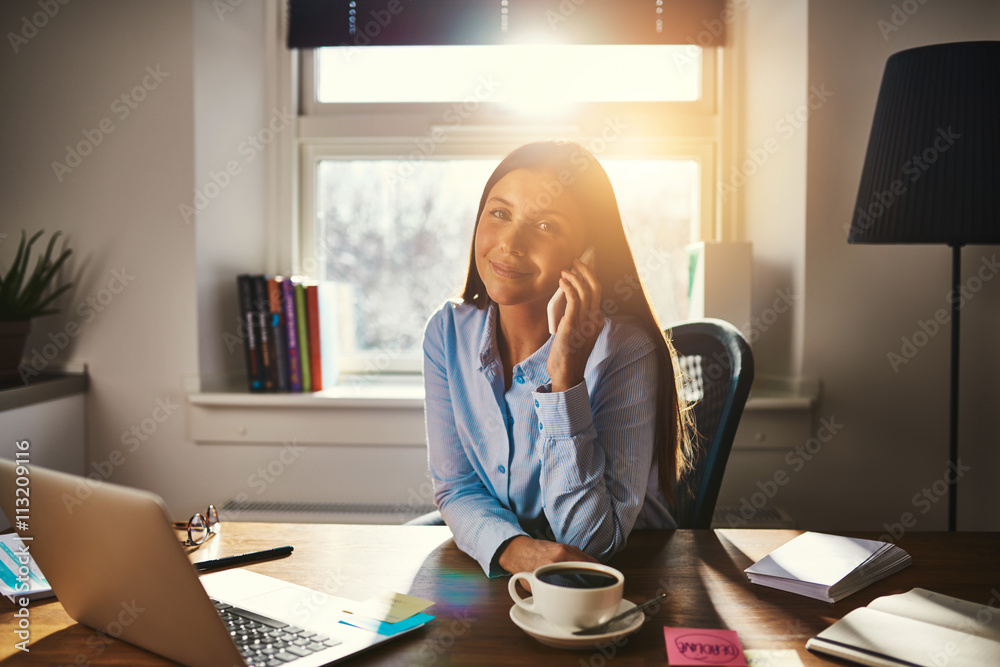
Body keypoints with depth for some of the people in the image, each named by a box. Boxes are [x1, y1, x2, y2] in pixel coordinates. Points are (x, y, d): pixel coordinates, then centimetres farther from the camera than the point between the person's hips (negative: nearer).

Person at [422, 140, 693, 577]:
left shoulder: (625, 350, -18)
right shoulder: (448, 333, -5)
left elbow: (589, 542, -19)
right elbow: (456, 487, -2)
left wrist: (565, 378, -28)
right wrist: (510, 546, -23)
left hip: (621, 575, -3)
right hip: (493, 565, 3)